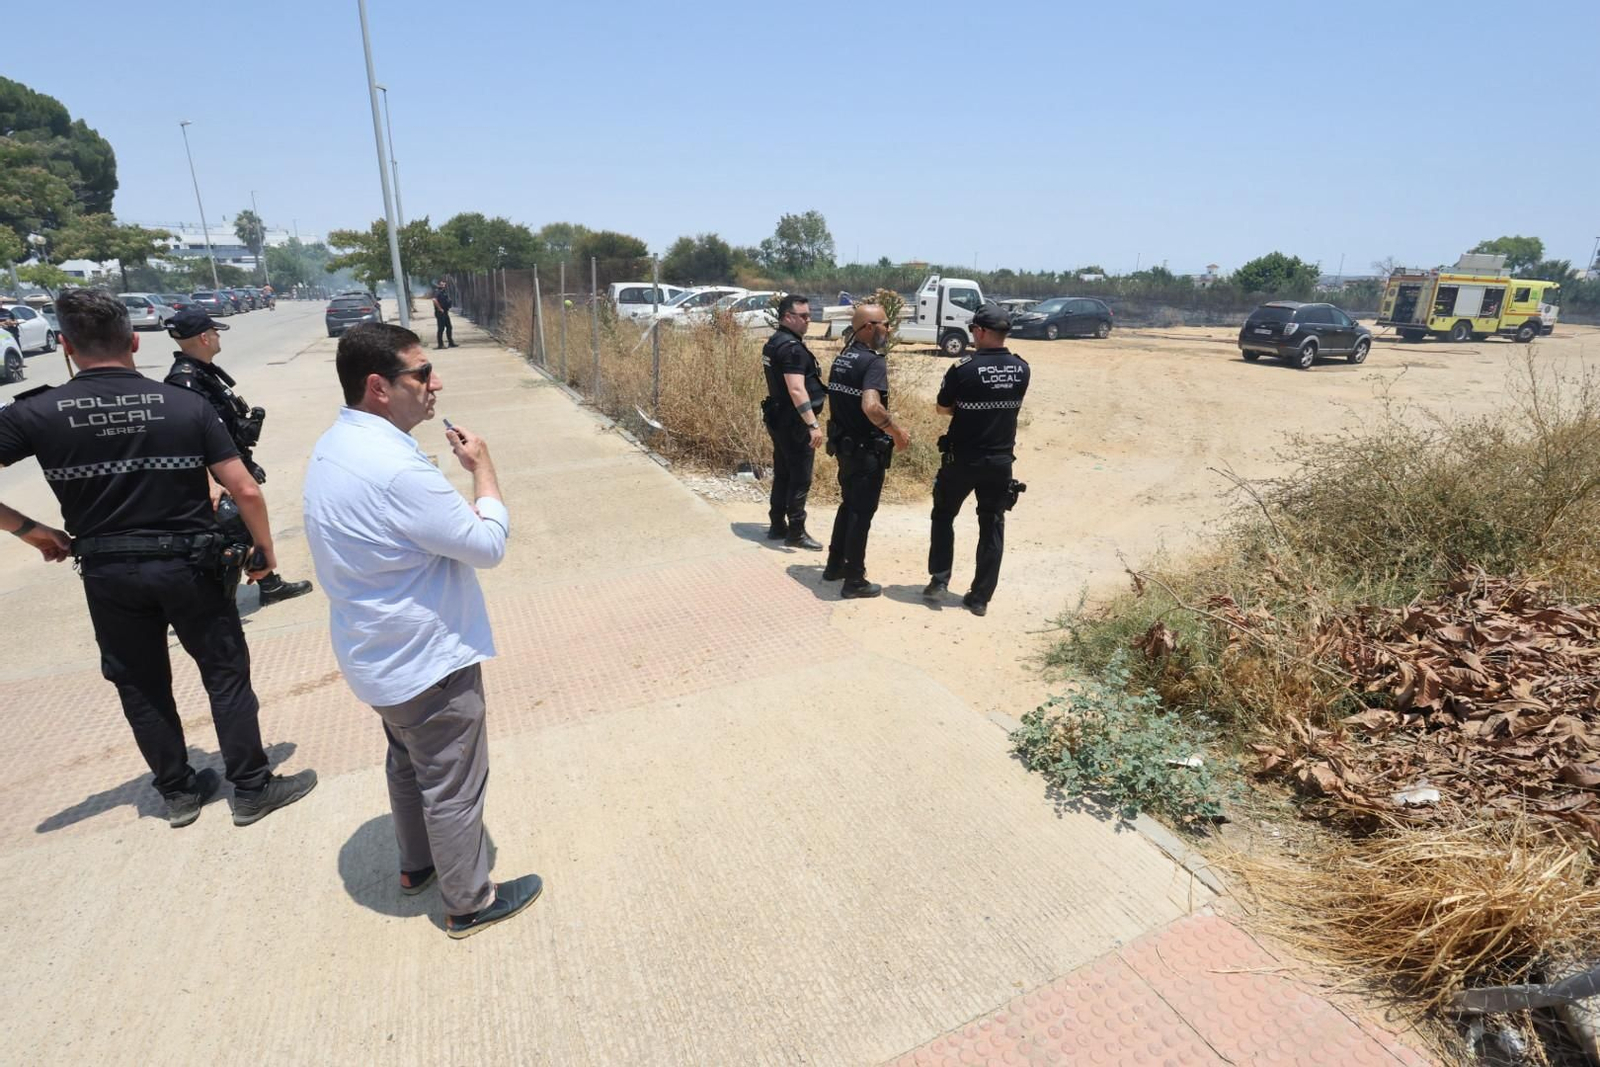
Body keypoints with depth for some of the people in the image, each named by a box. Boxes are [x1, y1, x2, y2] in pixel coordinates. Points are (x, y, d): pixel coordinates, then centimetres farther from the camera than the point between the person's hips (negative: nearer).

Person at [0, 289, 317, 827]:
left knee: (141, 686, 18)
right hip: (188, 565, -2)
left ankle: (179, 791, 31)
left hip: (108, 573, 2)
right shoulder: (187, 404, -10)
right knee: (226, 674, 10)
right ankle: (252, 788, 17)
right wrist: (264, 550, 1)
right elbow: (246, 490, -12)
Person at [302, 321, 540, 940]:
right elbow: (488, 544, -24)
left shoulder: (334, 448, 2)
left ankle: (417, 865, 48)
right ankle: (469, 902, 29)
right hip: (427, 658, -10)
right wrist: (482, 467, -13)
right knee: (453, 784, 9)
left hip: (378, 652, 10)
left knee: (409, 763, 28)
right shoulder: (396, 467, -31)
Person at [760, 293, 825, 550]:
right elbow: (796, 389, -29)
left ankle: (778, 526, 24)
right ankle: (796, 532, 5)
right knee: (800, 478, -2)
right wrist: (813, 424, -31)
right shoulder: (792, 347, -19)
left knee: (783, 474, 16)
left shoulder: (774, 343, 13)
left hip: (779, 418, 10)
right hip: (794, 422, -10)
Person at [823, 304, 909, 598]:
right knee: (862, 513, 1)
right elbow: (871, 407, -33)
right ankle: (854, 581, 10)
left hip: (844, 445, 9)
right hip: (867, 450, -9)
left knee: (848, 505, 22)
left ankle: (835, 565, 32)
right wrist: (897, 433, -20)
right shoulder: (873, 361, -19)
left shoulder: (842, 359, 9)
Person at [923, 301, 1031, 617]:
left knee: (943, 516, 18)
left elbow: (942, 408, -4)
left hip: (962, 460, -3)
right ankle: (981, 598, 13)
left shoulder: (963, 369, -17)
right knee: (992, 527, 11)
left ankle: (939, 580, 16)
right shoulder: (1021, 369, -3)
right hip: (1001, 461, 3)